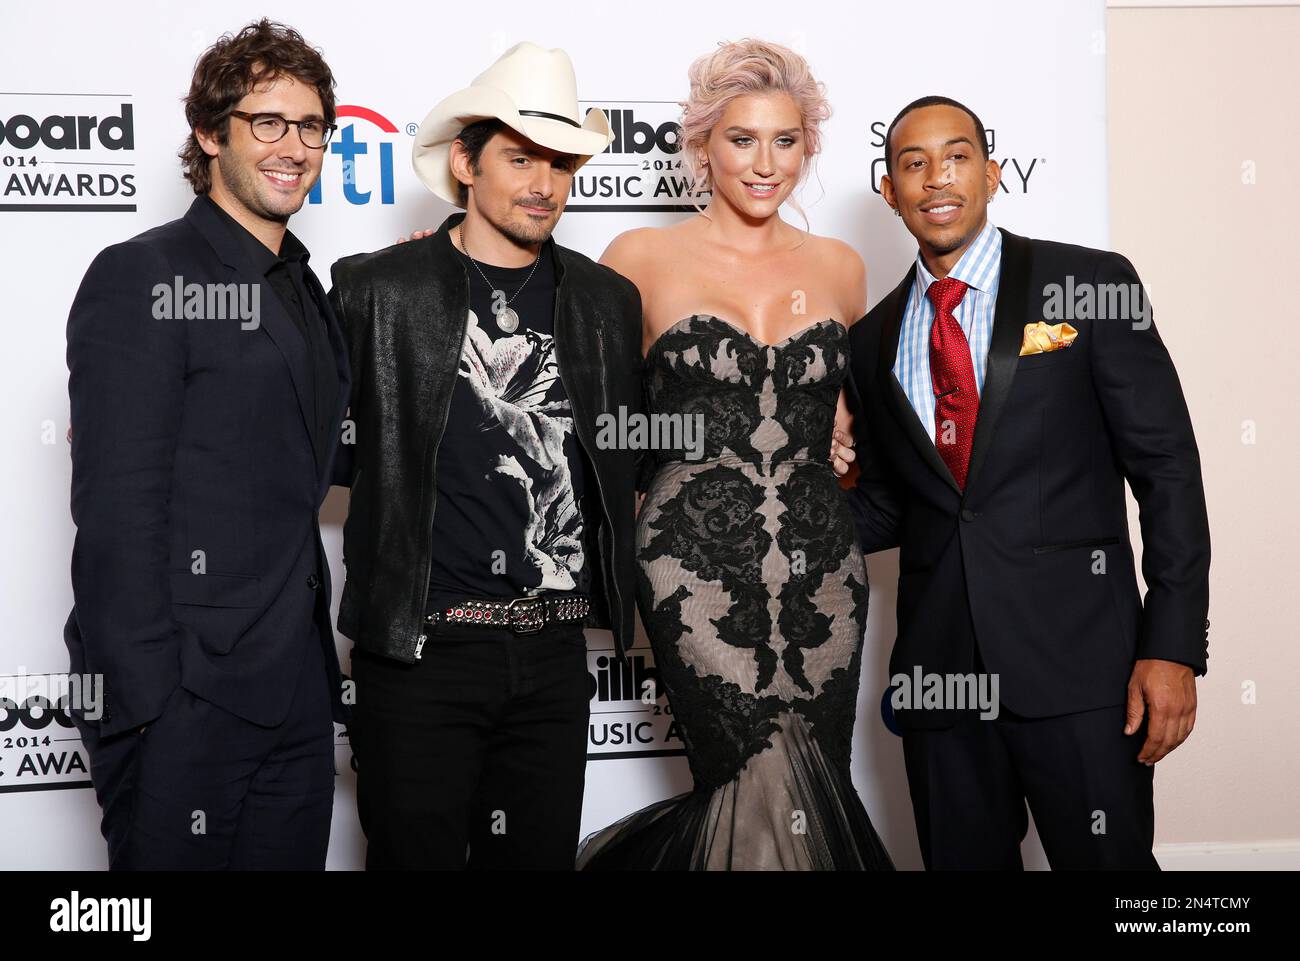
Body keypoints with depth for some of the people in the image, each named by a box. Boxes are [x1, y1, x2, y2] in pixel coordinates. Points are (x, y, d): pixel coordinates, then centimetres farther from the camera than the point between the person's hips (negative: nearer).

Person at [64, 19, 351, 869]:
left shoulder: (307, 291, 17)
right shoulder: (141, 278, -9)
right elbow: (118, 509, -15)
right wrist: (140, 700, -18)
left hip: (298, 696, 8)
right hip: (185, 702, -7)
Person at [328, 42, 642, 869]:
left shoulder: (609, 300, 10)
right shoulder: (379, 288, -2)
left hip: (555, 652, 4)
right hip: (420, 646, -3)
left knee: (541, 853, 11)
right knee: (417, 852, 4)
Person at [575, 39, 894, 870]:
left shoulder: (839, 268, 12)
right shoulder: (643, 258, 2)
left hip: (822, 560, 4)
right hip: (698, 559, -4)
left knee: (813, 794, 3)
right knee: (769, 788, -12)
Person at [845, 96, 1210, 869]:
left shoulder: (1093, 285, 0)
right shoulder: (874, 340, 12)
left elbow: (1167, 466, -3)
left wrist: (1175, 645, -11)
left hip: (1077, 658, -3)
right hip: (939, 665, 4)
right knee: (963, 859, 11)